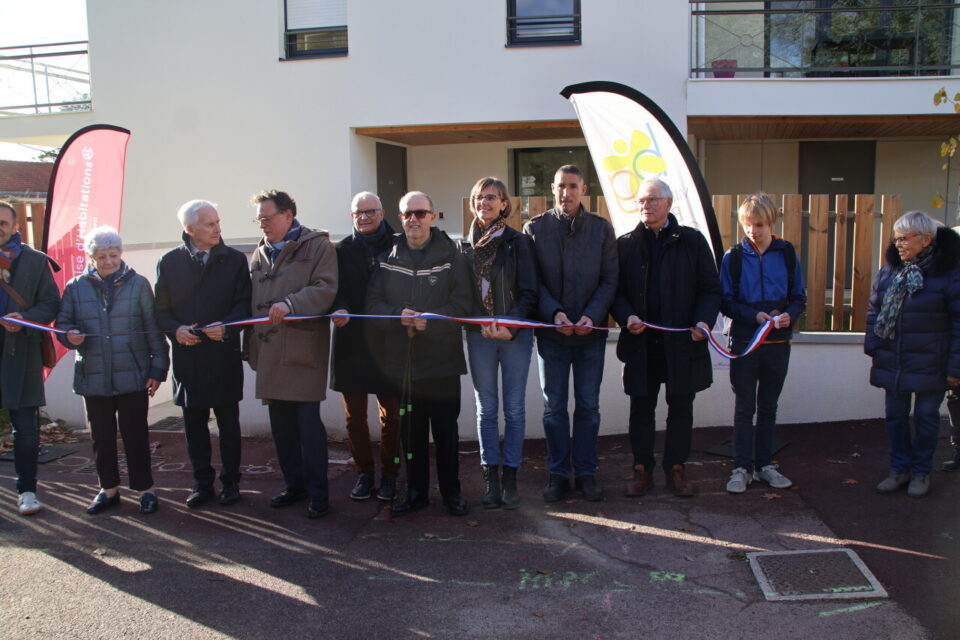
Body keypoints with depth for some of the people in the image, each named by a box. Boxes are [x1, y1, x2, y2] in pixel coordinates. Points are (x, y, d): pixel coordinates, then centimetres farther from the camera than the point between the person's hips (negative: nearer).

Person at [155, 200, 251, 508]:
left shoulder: (234, 259, 0)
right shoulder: (170, 262, 4)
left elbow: (244, 303, -2)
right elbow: (161, 308, 6)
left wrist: (226, 326, -19)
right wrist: (175, 329, -12)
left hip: (224, 355, -1)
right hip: (187, 356, 2)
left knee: (228, 423, 8)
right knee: (194, 424, 9)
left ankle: (230, 482, 20)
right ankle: (202, 482, 22)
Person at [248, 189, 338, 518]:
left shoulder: (317, 246, 0)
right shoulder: (260, 254, 19)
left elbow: (325, 289, -12)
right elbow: (252, 301, 21)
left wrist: (291, 303, -27)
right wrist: (253, 348, 15)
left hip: (304, 348, -6)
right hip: (270, 352, 7)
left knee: (308, 422, -5)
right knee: (281, 423, 10)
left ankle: (318, 493, 5)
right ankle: (294, 484, 24)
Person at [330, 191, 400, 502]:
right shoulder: (343, 250, 11)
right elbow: (335, 288, 2)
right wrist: (339, 309, -19)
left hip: (387, 340, -2)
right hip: (351, 341, 2)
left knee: (391, 414, 2)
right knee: (354, 415, 7)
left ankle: (389, 474, 15)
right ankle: (364, 473, 20)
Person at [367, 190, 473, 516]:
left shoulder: (450, 255, -1)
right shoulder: (388, 258, 8)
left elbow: (462, 303, -8)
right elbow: (373, 302, 4)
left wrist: (429, 320, -21)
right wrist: (398, 316, -15)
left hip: (442, 358, -2)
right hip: (401, 359, 3)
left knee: (446, 430, 6)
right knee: (411, 431, 11)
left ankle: (450, 490, 21)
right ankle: (416, 491, 25)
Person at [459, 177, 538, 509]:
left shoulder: (518, 242, 1)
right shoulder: (465, 246, 9)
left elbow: (529, 292, -2)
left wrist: (511, 327, -15)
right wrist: (481, 326, -10)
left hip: (516, 335, -2)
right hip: (479, 336, 2)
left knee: (513, 408, 2)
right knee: (486, 409, 6)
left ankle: (510, 477, 10)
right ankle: (490, 478, 12)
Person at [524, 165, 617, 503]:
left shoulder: (601, 228, 3)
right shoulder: (535, 228, 1)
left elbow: (610, 279, 0)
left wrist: (592, 316, -14)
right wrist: (554, 313, -16)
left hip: (591, 332, 1)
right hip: (551, 332, 0)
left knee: (588, 406, 9)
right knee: (554, 407, 6)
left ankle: (586, 472, 21)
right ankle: (558, 473, 18)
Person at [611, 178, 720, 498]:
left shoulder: (692, 240, 3)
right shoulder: (626, 244, 5)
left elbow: (711, 288, 3)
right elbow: (616, 290, 5)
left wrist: (704, 320, -13)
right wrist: (626, 316, -14)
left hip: (682, 342, 0)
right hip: (640, 342, 0)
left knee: (681, 408, 9)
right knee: (641, 408, 7)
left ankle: (676, 468, 23)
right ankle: (642, 469, 20)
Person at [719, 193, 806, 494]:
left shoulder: (787, 253, 1)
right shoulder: (733, 257, -3)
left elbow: (799, 296, 5)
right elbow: (726, 301, -4)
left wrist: (790, 314, -16)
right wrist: (754, 315, -19)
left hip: (778, 342, 2)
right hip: (744, 342, -2)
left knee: (768, 406, 12)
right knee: (745, 407, 3)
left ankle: (764, 464, 23)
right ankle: (742, 468, 11)